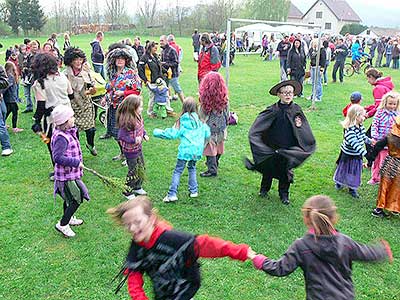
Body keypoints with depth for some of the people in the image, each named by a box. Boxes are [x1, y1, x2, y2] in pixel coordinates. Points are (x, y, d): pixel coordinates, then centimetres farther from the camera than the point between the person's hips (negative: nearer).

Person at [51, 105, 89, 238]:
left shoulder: (67, 132, 5)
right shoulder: (61, 137, -26)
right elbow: (58, 157, -30)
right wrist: (76, 162, -27)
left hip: (70, 173, 10)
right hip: (67, 175, -10)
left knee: (69, 198, 26)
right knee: (77, 199, -2)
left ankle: (69, 218, 46)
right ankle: (62, 225, 10)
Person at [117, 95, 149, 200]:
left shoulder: (138, 117, -1)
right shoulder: (126, 121, -29)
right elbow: (121, 136, -25)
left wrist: (144, 134, 1)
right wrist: (134, 140, -31)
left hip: (138, 148, 9)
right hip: (130, 151, -9)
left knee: (141, 168, 21)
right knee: (133, 171, 4)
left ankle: (137, 187, 41)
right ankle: (127, 192, 24)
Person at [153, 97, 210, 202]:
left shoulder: (182, 121, -6)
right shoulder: (199, 121, 5)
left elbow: (172, 134, -7)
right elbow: (207, 134, 10)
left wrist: (157, 132, 4)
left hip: (185, 150, -4)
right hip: (197, 150, 4)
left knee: (178, 171, 2)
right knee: (192, 168, 24)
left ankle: (172, 194, -2)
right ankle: (194, 191, 24)